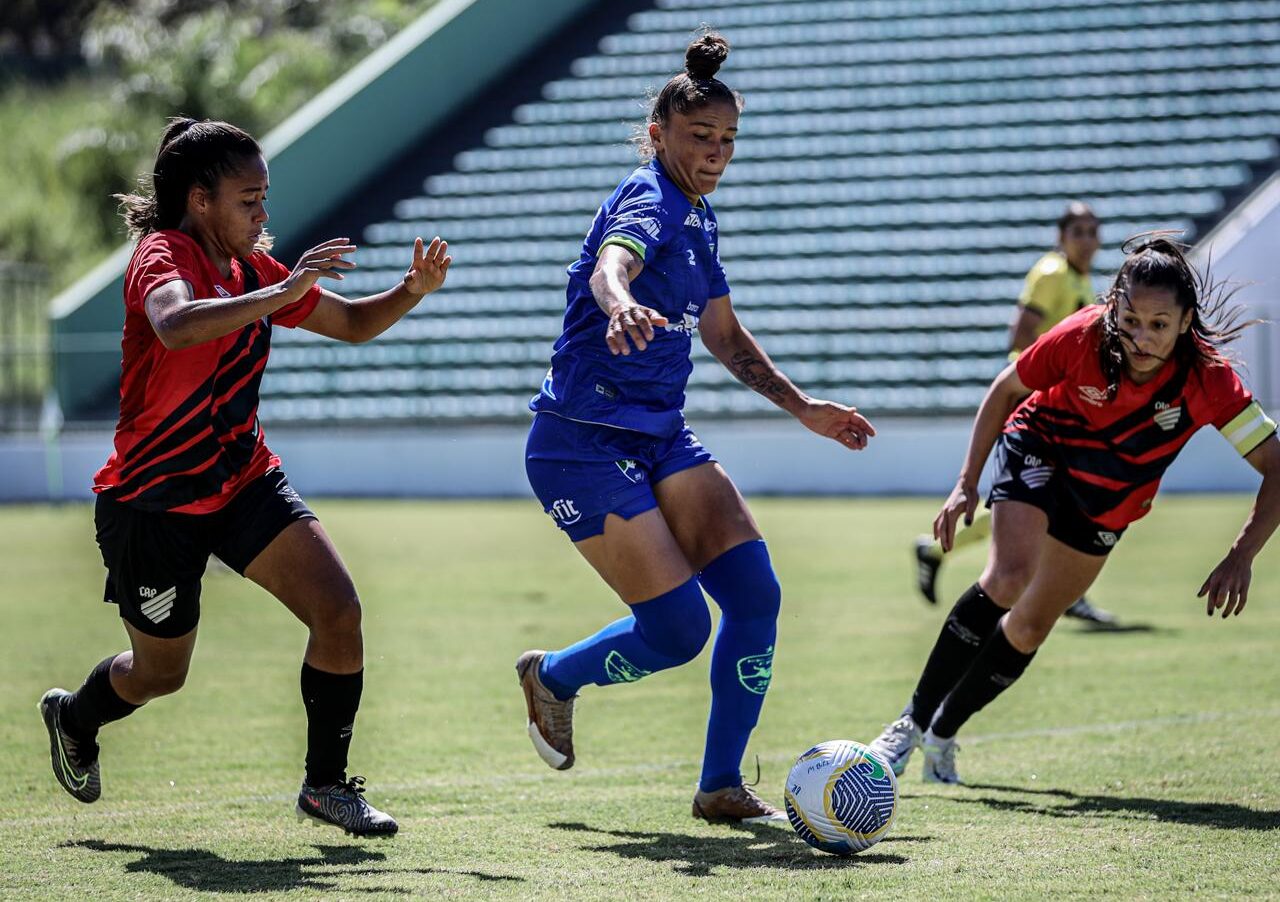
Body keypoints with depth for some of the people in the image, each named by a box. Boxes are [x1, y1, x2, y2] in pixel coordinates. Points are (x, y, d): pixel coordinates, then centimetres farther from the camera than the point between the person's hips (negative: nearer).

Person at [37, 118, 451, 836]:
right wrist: (284, 292, -47)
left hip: (244, 480, 6)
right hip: (153, 501, -6)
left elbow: (353, 324, 14)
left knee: (339, 610, -13)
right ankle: (72, 716, 45)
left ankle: (326, 783, 1)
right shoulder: (164, 255, -19)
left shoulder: (249, 267, 4)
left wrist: (412, 291, -5)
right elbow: (175, 326, -44)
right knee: (161, 673, 11)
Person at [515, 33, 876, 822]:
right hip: (585, 446, -8)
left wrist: (802, 408, 23)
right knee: (679, 631, -11)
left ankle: (721, 787, 2)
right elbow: (612, 263, -41)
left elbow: (723, 333, 27)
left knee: (755, 594, -7)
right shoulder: (648, 201, -15)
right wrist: (622, 306, -64)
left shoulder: (698, 218, 12)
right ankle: (553, 677, 19)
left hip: (661, 437, 8)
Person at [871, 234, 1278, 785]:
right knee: (1008, 580, -27)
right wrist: (967, 484, -15)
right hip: (1039, 450, -2)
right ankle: (912, 722, -17)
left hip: (1105, 504, 2)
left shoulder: (1207, 380, -31)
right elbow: (1005, 391, -12)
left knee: (1030, 629, 6)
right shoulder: (1082, 338, -31)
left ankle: (943, 733, 26)